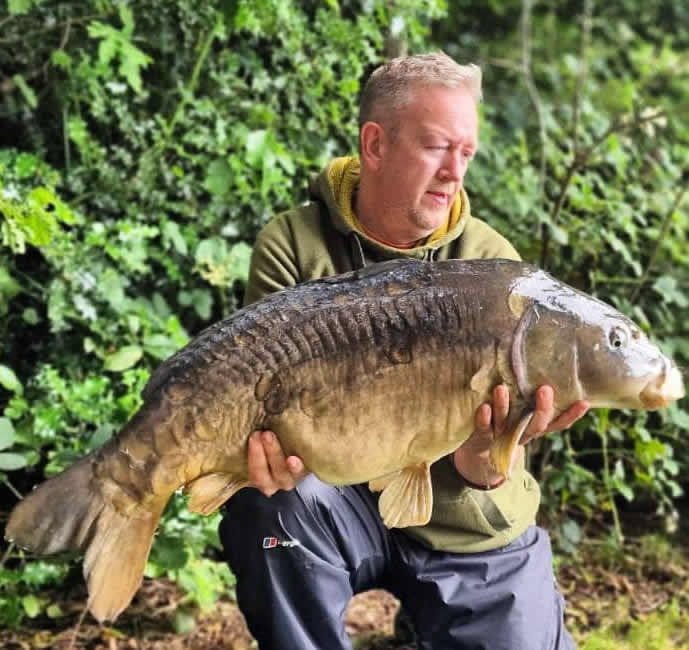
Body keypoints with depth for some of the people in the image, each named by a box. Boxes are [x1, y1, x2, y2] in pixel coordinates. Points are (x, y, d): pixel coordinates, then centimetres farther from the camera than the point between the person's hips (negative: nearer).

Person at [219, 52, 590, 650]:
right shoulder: (293, 245, -10)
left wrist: (486, 456, -38)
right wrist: (279, 445, -40)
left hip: (469, 531, 2)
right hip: (343, 500, -2)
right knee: (273, 501, -31)